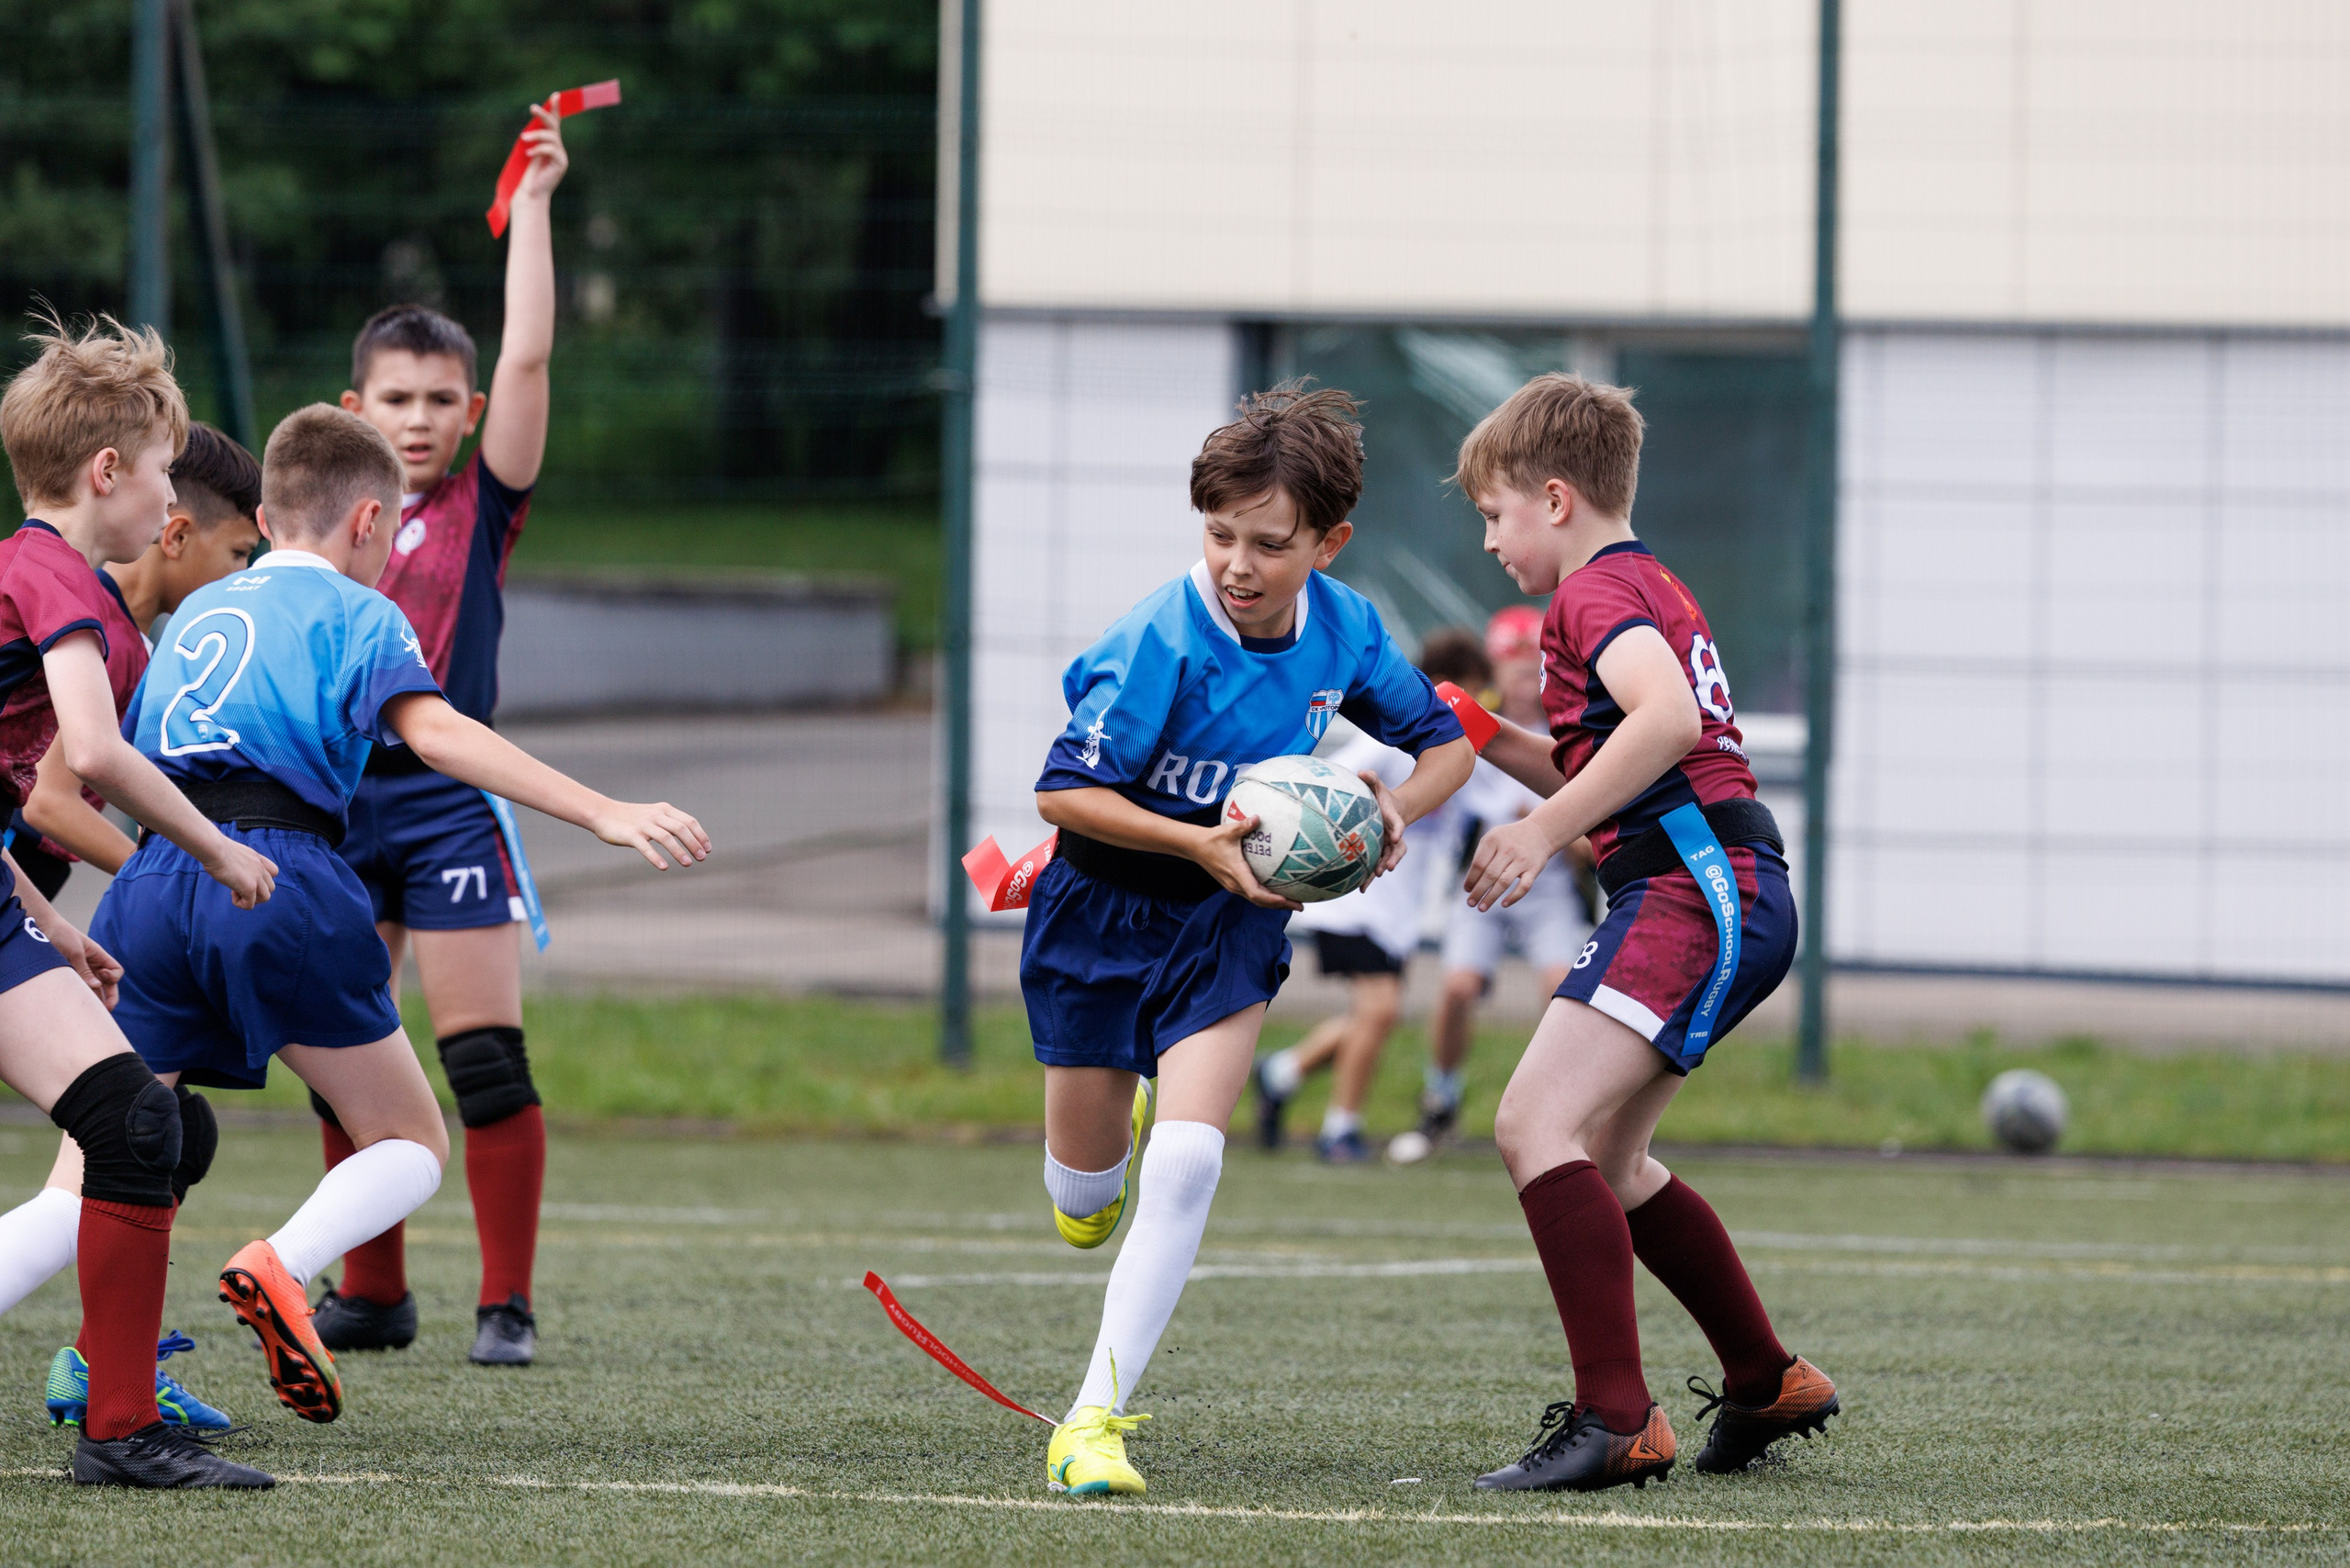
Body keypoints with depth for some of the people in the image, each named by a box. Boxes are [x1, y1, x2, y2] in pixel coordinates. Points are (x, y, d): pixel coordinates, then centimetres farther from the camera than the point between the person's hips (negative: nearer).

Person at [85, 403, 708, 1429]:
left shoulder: (194, 614, 27)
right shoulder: (354, 614, 8)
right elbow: (435, 732, -10)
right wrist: (605, 815, -18)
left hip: (152, 878, 5)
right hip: (279, 880, -5)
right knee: (410, 1146, 7)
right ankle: (284, 1266, -21)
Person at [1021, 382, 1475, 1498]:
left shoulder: (1343, 630, -11)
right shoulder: (1162, 641, -26)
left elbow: (1445, 742, 5)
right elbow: (1064, 790, -22)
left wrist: (1396, 805, -17)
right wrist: (1200, 842, -32)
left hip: (1231, 917, 2)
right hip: (1101, 906, -2)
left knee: (1186, 1165, -18)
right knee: (1083, 1210, 11)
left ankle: (1097, 1417, -14)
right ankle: (1109, 1141, 50)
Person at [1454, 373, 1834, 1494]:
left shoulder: (1595, 591, -7)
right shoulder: (1650, 589, 25)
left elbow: (1669, 719, -26)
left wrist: (1542, 831, -24)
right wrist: (1493, 740, 22)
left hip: (1694, 893, -11)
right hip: (1731, 896, 11)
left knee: (1535, 1125, -20)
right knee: (1606, 1162, 23)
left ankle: (1616, 1420, -27)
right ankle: (1765, 1382, 32)